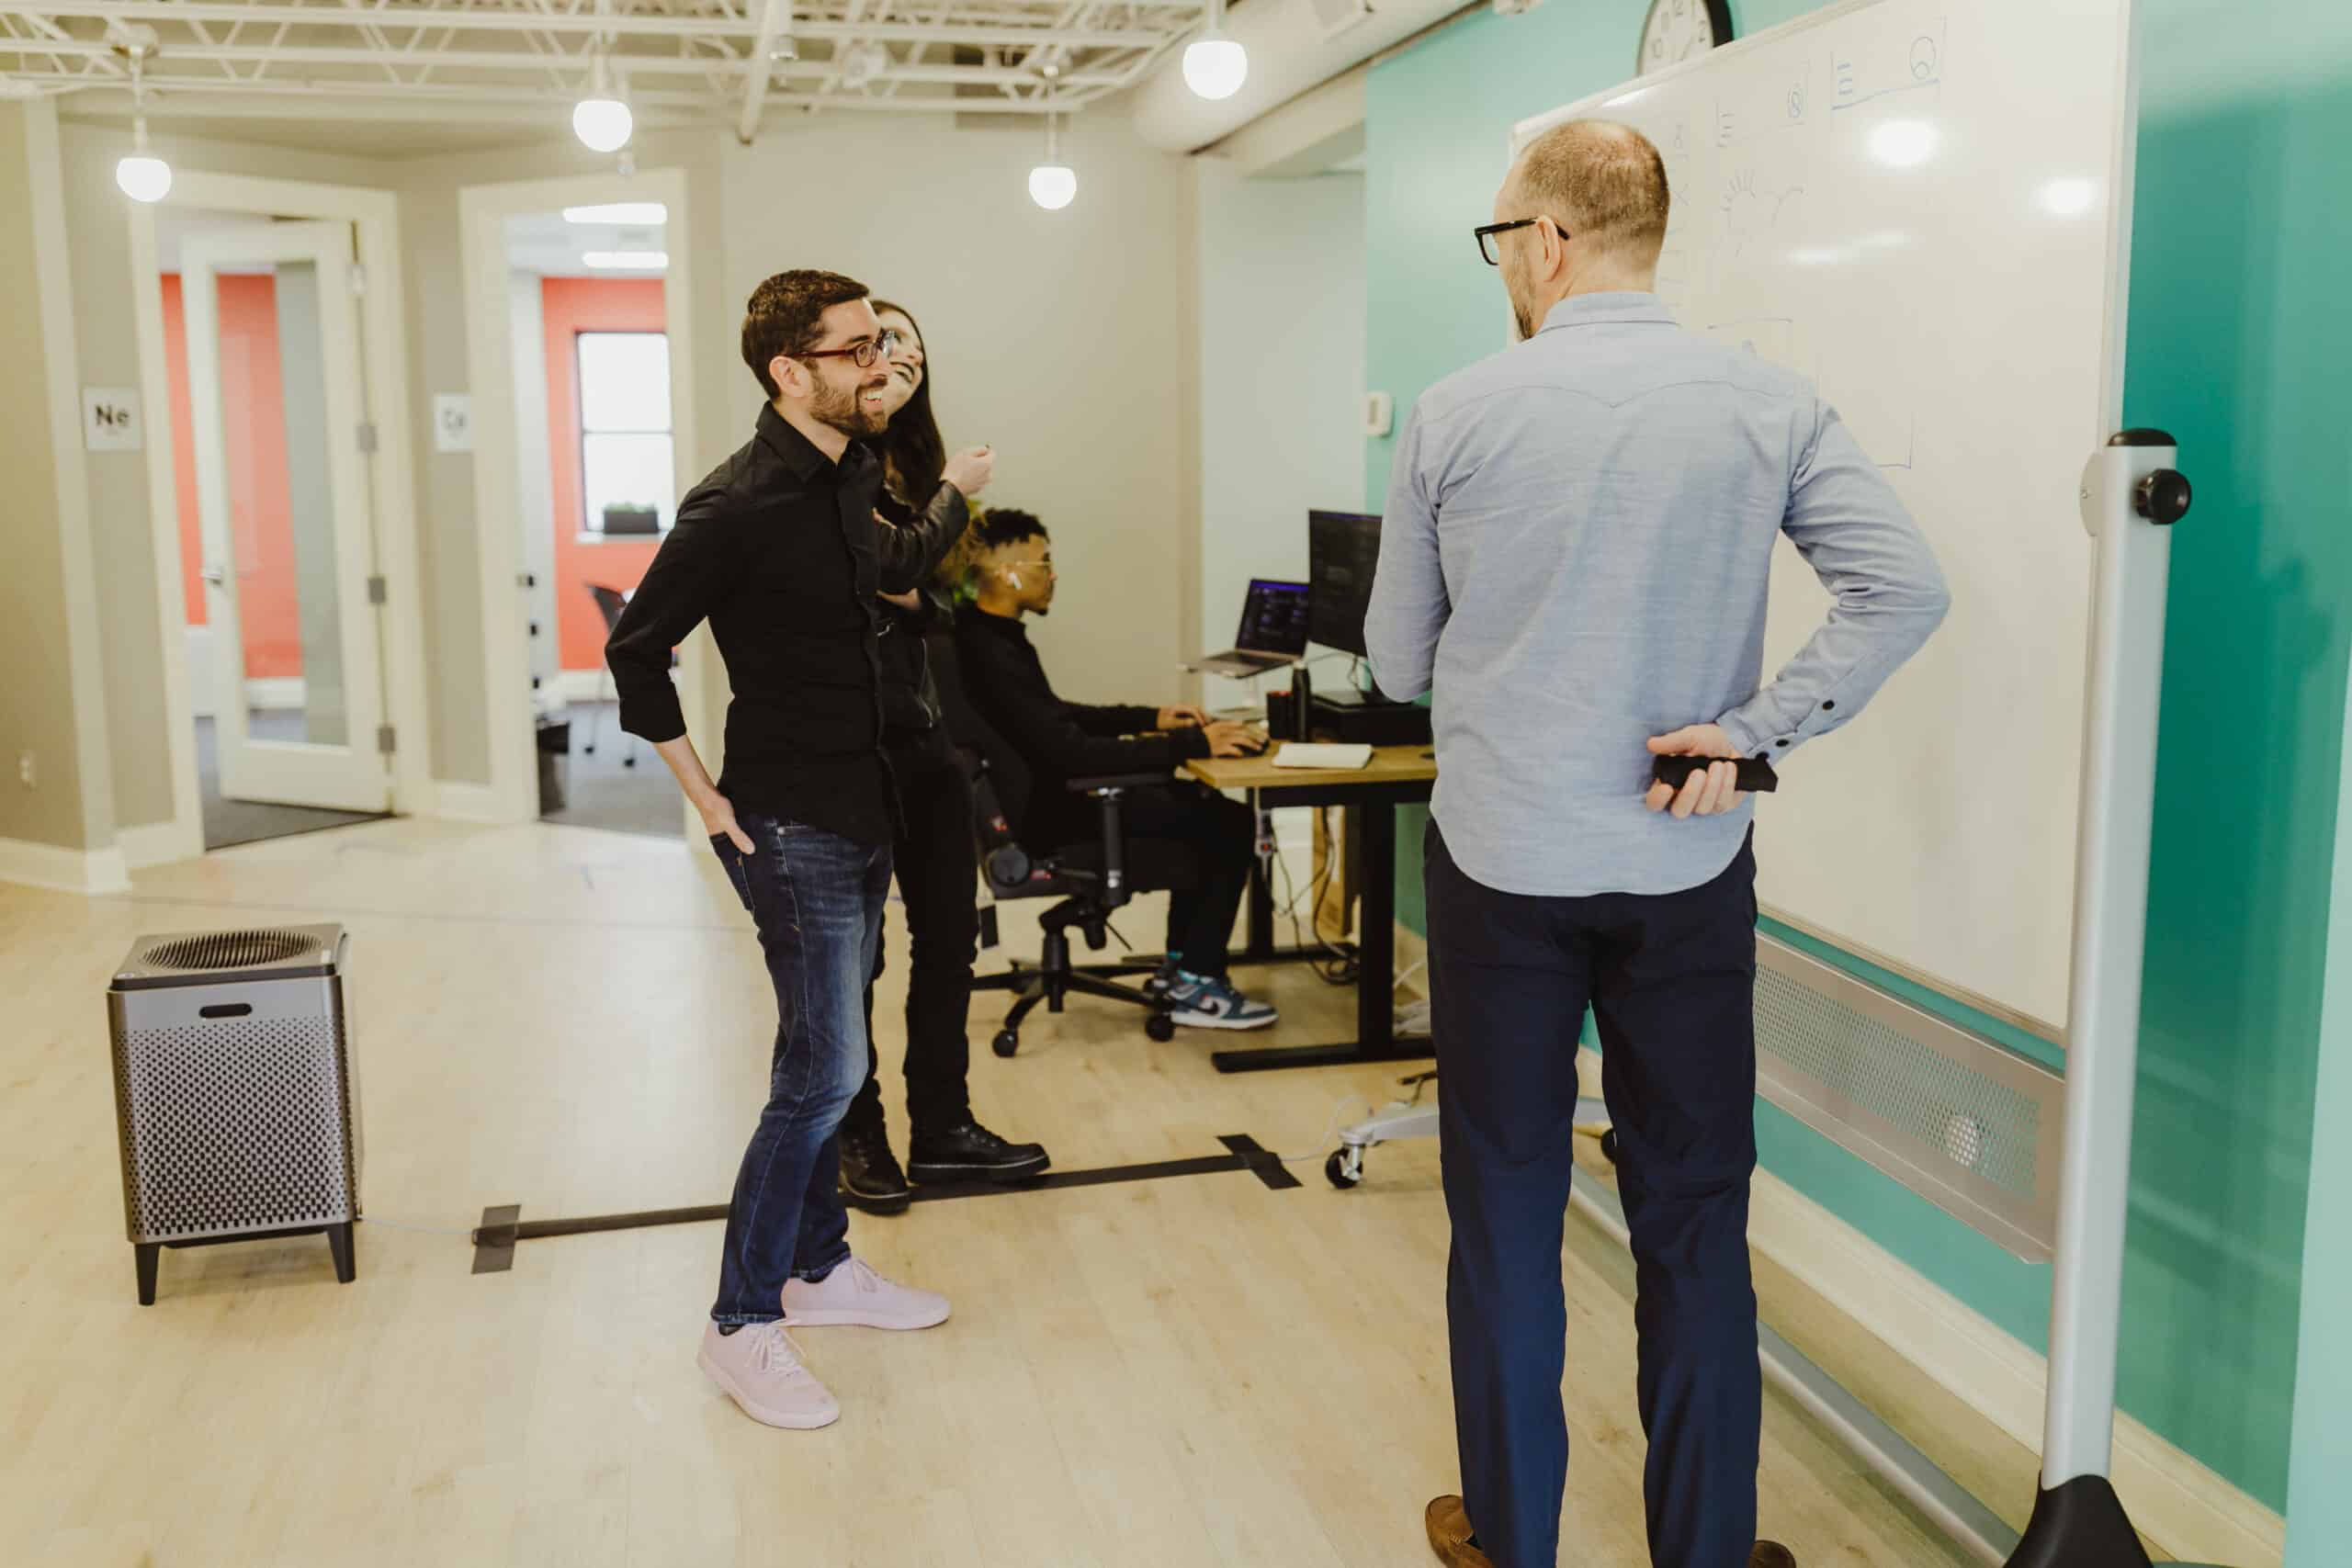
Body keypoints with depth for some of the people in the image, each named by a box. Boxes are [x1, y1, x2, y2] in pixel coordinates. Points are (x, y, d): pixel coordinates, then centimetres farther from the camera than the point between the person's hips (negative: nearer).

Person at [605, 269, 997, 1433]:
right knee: (825, 1073, -8)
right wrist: (707, 799, -13)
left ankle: (819, 1267, 32)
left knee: (825, 1063, 17)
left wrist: (952, 497, 34)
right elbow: (635, 651, -14)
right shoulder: (738, 505, -18)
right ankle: (741, 1326, 6)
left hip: (862, 816, 9)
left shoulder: (851, 477, 7)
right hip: (790, 826, -8)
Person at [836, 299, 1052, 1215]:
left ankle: (942, 1129, 26)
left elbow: (933, 607, 9)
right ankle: (857, 1139, 24)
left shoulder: (913, 472, 11)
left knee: (949, 932, 12)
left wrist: (909, 592, -10)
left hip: (920, 734, 7)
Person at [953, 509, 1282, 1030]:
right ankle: (1194, 989, 0)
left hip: (1051, 794, 11)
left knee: (1204, 807, 18)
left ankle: (1180, 965, 22)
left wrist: (1153, 718, 15)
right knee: (1231, 826, -9)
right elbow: (1073, 753, -32)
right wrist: (1193, 744, -29)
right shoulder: (992, 656, -27)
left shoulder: (988, 635, 7)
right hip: (1052, 819, -11)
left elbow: (1053, 715, 21)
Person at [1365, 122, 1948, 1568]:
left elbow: (1399, 662, 2)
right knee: (1694, 1218, 12)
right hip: (1687, 869, 1)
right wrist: (1755, 730, -9)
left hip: (1500, 863, -1)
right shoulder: (1769, 405, -2)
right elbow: (1906, 590, -11)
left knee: (1506, 1211, 11)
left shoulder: (1456, 415, -5)